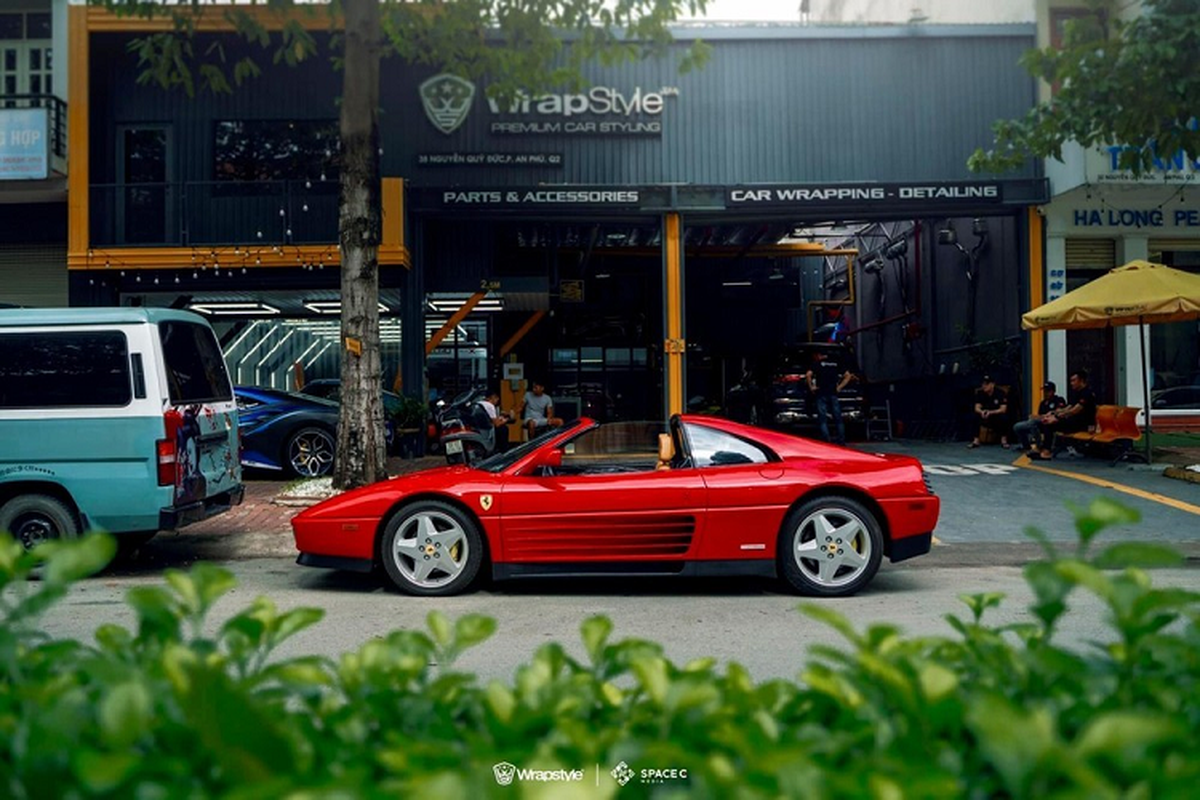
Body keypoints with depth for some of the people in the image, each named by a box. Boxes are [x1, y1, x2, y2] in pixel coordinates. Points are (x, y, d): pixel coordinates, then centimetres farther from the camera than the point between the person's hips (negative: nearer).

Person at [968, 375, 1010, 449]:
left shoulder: (1000, 392, -15)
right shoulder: (980, 393, -6)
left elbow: (1003, 409, -20)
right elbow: (977, 408, -10)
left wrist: (991, 412, -37)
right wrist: (982, 412, -35)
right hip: (986, 420, 3)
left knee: (1004, 417, -36)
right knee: (976, 416, -27)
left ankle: (1004, 441, -20)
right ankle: (976, 441, -22)